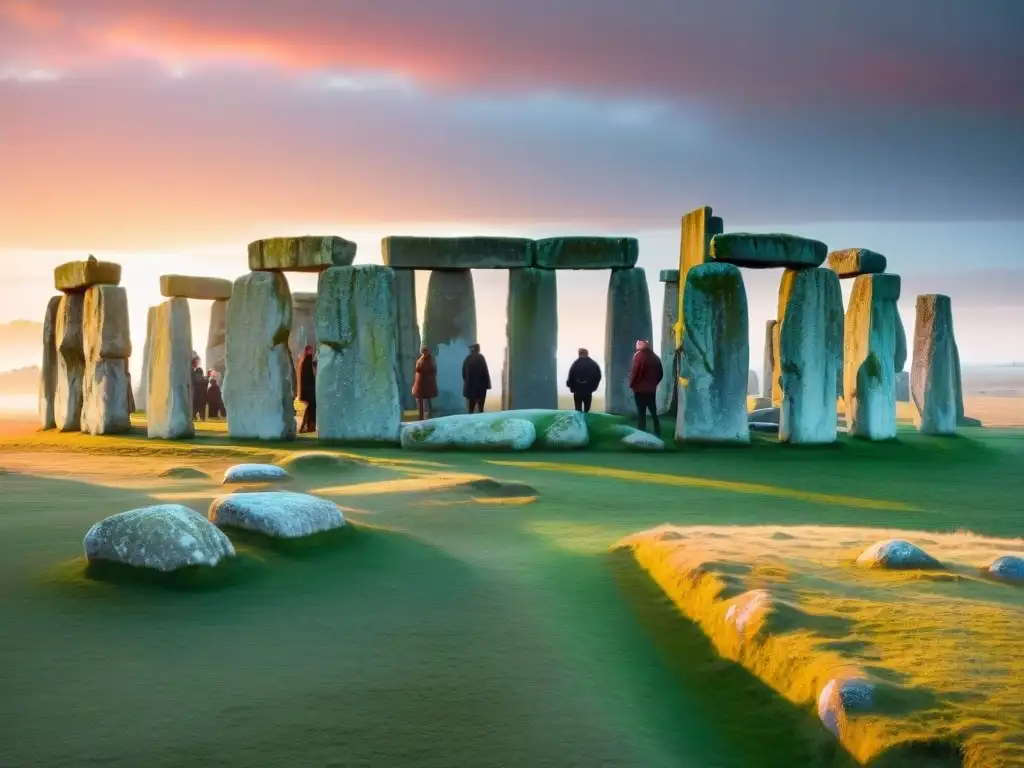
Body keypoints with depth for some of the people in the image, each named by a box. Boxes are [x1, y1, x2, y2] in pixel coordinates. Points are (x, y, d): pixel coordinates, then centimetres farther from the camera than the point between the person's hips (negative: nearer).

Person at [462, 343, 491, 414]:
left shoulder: (467, 359, 5)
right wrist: (487, 384, -6)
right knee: (480, 407, -1)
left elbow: (464, 373, 9)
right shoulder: (480, 357, -8)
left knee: (471, 407, 7)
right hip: (480, 386, -5)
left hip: (470, 386, 5)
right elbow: (485, 371, -12)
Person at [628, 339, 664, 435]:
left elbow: (634, 372, -15)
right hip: (652, 390, 6)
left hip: (640, 389, -6)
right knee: (654, 413, 13)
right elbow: (660, 374, 12)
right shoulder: (655, 357, 9)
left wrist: (632, 384, -3)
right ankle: (657, 433, 16)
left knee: (641, 413, -4)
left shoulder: (639, 355, -9)